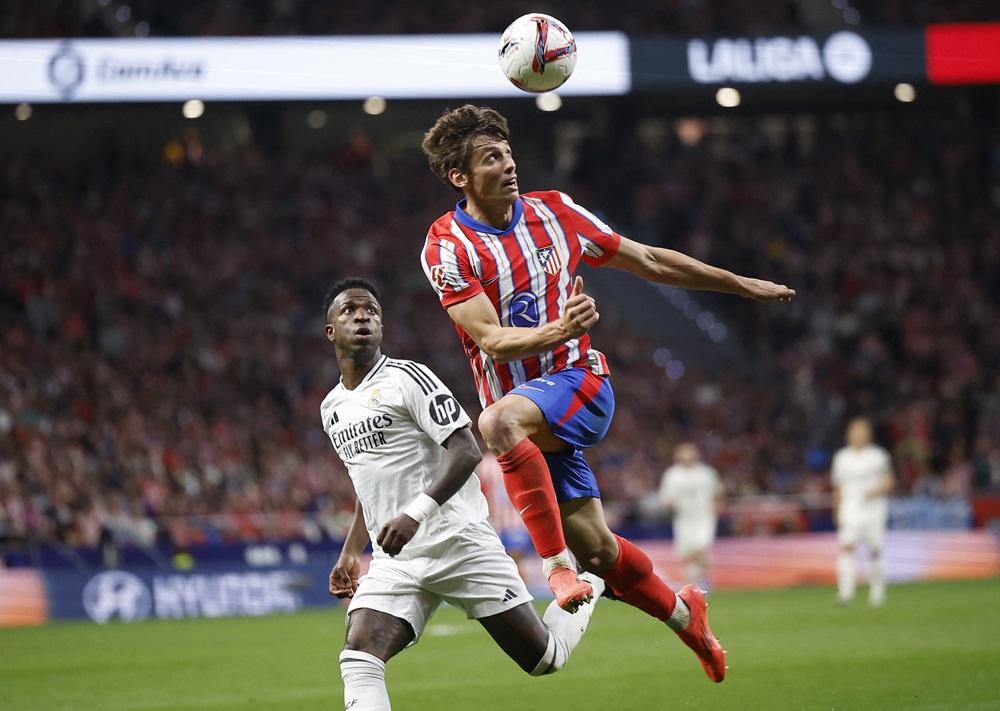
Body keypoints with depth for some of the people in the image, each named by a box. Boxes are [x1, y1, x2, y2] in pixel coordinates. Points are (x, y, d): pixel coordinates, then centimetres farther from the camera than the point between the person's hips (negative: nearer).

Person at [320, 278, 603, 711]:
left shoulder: (407, 378, -8)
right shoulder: (331, 409, 15)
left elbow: (467, 451, -18)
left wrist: (415, 512, -30)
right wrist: (351, 554, 22)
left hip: (459, 542, -5)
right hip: (395, 561, 5)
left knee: (545, 658, 2)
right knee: (358, 661, -21)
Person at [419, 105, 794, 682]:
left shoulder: (554, 212, 3)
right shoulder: (447, 245, -7)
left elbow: (649, 262, 15)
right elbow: (491, 341, -16)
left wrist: (742, 284, 20)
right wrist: (557, 330, -36)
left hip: (578, 382, -1)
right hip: (522, 404, 1)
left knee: (500, 420, -35)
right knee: (596, 550, 1)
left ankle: (558, 564, -32)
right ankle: (682, 613, 28)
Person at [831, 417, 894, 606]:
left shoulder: (879, 456, 0)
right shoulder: (841, 458, 8)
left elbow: (888, 483, 0)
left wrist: (874, 492, -18)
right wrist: (837, 511, 14)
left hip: (874, 511, -1)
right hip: (849, 511, 1)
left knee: (874, 550, 2)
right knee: (846, 547, -17)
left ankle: (877, 590, 20)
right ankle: (845, 590, -24)